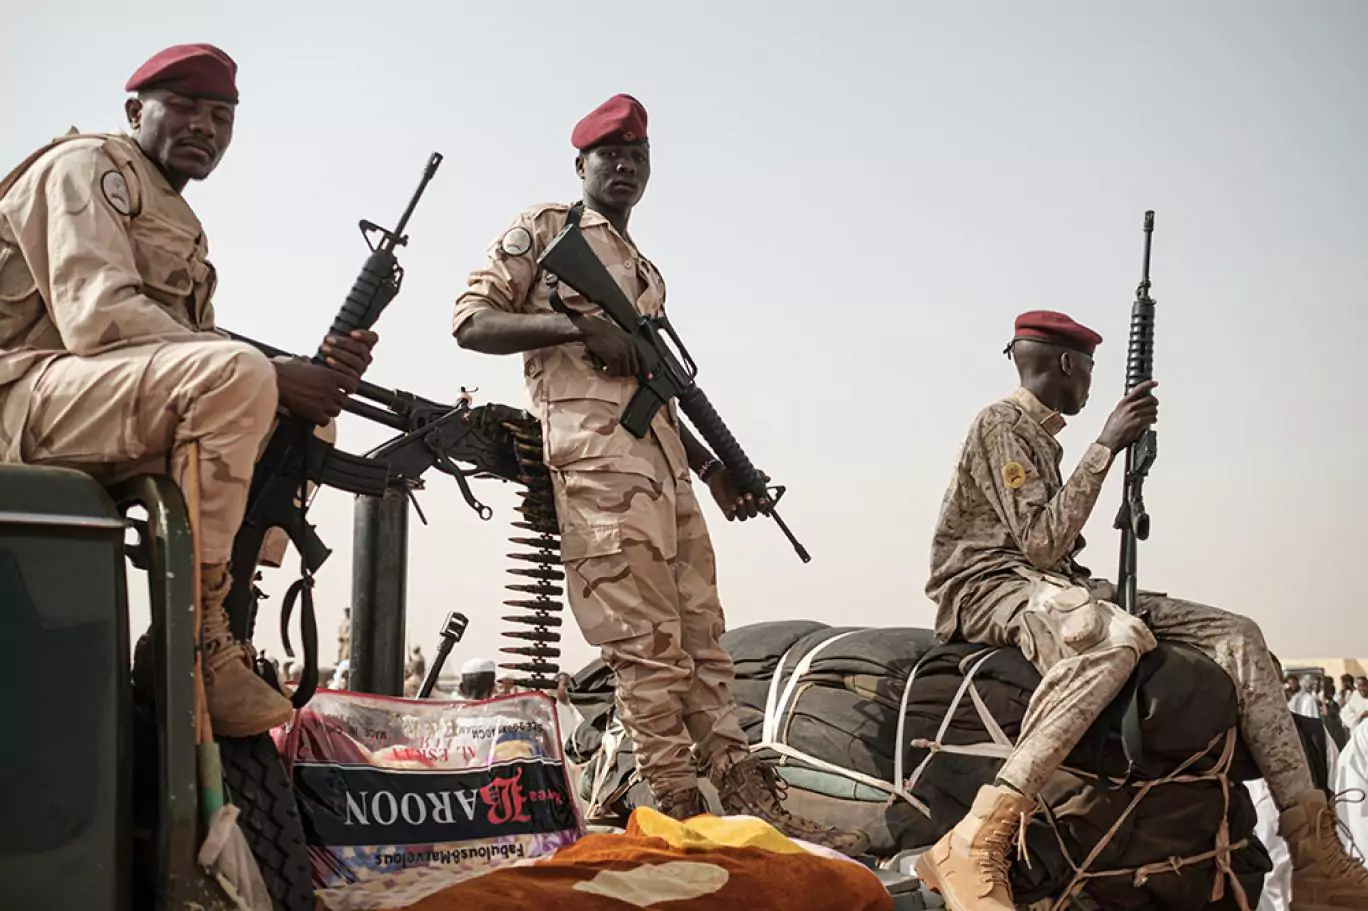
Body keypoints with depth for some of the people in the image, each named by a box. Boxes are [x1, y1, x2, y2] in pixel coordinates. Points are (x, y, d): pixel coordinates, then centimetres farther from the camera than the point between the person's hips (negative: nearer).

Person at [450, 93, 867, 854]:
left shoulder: (648, 273, 27)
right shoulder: (547, 229, 8)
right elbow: (470, 321, -1)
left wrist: (712, 466, 19)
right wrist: (579, 324, -13)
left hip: (664, 462, 8)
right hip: (595, 453, -8)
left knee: (702, 637, 4)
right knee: (649, 645, -11)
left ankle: (760, 813, 4)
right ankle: (682, 821, -9)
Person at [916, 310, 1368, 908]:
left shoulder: (1040, 432, 22)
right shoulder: (1002, 423, -7)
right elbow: (1040, 543, -18)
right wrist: (1107, 445, -15)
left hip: (1054, 588, 9)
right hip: (989, 586, -9)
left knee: (1236, 634, -4)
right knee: (1119, 637, -42)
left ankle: (1314, 857, -14)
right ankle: (972, 846, -46)